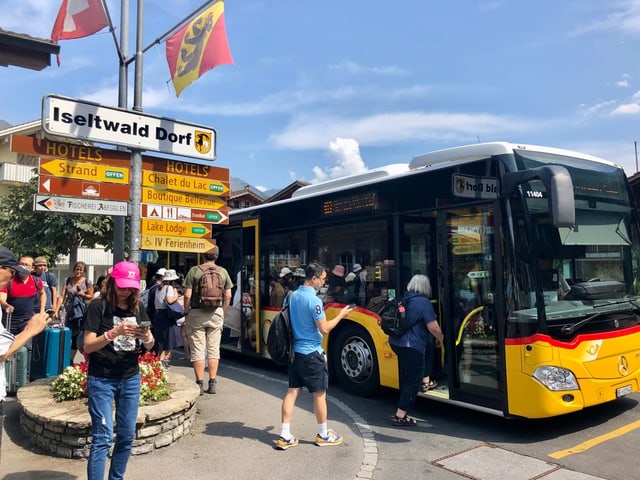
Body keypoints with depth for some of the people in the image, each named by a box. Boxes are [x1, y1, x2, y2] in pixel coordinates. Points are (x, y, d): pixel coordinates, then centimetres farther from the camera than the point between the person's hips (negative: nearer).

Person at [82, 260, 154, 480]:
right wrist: (114, 332, -28)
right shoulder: (98, 306, -10)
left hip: (131, 379, 5)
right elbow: (88, 346, -14)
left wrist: (146, 337, -16)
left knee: (127, 436, 11)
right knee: (102, 438, -5)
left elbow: (150, 344, 7)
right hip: (101, 380, -5)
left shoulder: (137, 307, 3)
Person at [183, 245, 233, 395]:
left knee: (197, 350, 5)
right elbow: (228, 296, 3)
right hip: (216, 313, 2)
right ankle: (213, 383, 12)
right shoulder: (223, 272, 3)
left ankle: (200, 383, 8)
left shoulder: (194, 270, -4)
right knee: (214, 349, 9)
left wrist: (186, 312, 4)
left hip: (197, 313, -2)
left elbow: (187, 295, -7)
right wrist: (223, 313, 13)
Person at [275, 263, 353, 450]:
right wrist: (340, 315, -6)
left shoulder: (293, 296, 5)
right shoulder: (314, 300, -20)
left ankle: (285, 436, 12)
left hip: (295, 351, 8)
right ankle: (323, 435, 21)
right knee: (319, 394, 7)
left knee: (292, 392, 9)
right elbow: (324, 329, -18)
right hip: (311, 353, -7)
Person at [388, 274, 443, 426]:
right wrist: (441, 338, 6)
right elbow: (433, 327, -13)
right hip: (411, 346, -8)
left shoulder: (404, 300, 12)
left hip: (396, 342, 8)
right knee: (413, 380, 0)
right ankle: (400, 415, 0)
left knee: (406, 376, 25)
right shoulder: (424, 302, -11)